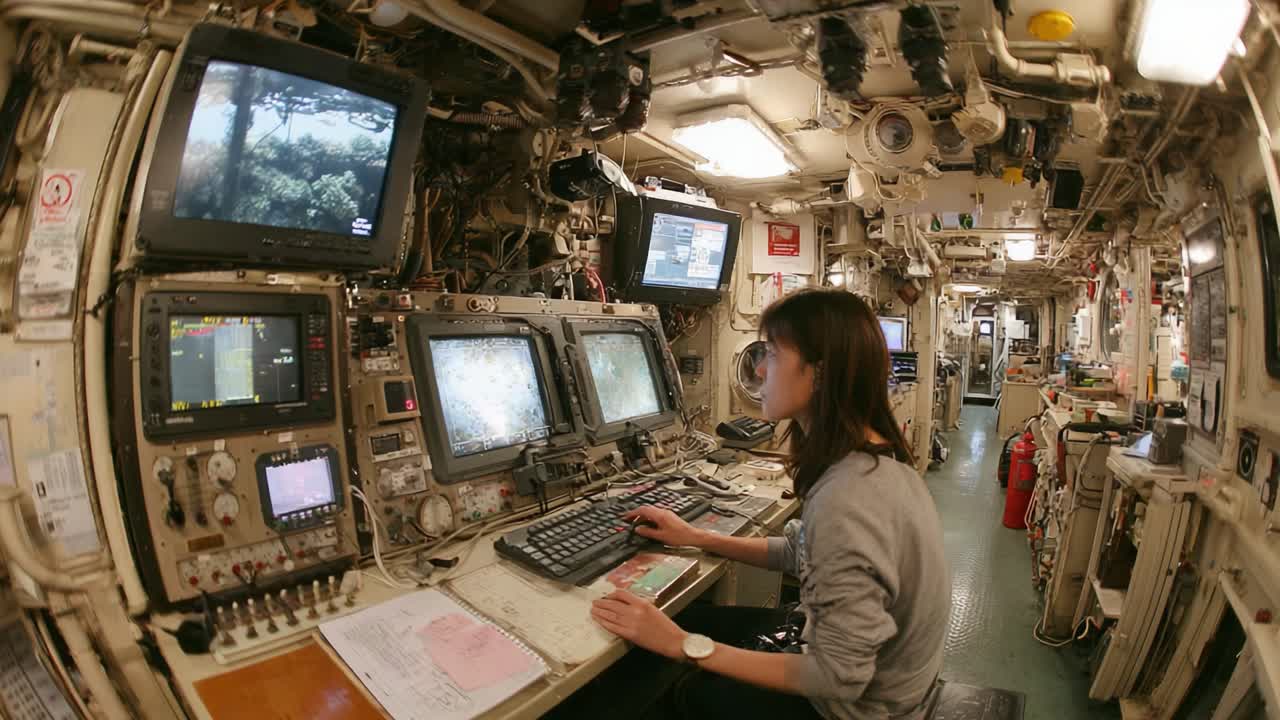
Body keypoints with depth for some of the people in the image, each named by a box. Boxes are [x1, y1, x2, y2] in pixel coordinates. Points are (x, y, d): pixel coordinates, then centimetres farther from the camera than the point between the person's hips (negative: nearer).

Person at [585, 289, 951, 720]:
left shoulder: (847, 502, -37)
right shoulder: (874, 457, -6)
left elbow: (839, 677, -30)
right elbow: (804, 552, 6)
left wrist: (684, 646, -26)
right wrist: (696, 538, 3)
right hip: (866, 673, 7)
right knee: (691, 619, 16)